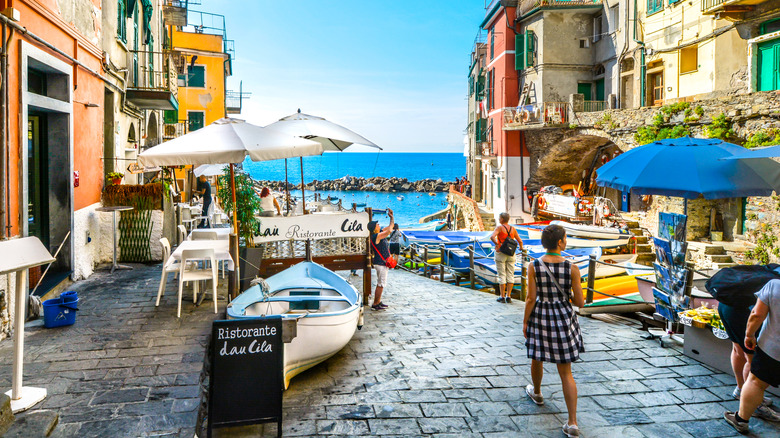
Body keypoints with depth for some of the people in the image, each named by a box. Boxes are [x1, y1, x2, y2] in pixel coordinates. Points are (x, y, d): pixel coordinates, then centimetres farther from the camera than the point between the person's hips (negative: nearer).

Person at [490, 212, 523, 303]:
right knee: (510, 275, 7)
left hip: (500, 253, -3)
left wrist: (497, 244, -16)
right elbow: (520, 241, 9)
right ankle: (508, 296, 7)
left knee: (502, 275, 1)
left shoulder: (499, 227, -8)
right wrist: (521, 248, 28)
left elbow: (492, 237, -26)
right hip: (511, 254, 3)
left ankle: (502, 297, 3)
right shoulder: (513, 229, 4)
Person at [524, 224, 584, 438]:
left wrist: (525, 322, 1)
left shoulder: (533, 266, -14)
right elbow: (580, 302, -10)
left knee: (537, 358, 28)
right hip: (563, 319, 0)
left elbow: (531, 298, -12)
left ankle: (537, 393, 54)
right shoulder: (572, 268, -15)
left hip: (539, 318, 0)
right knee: (565, 372, 8)